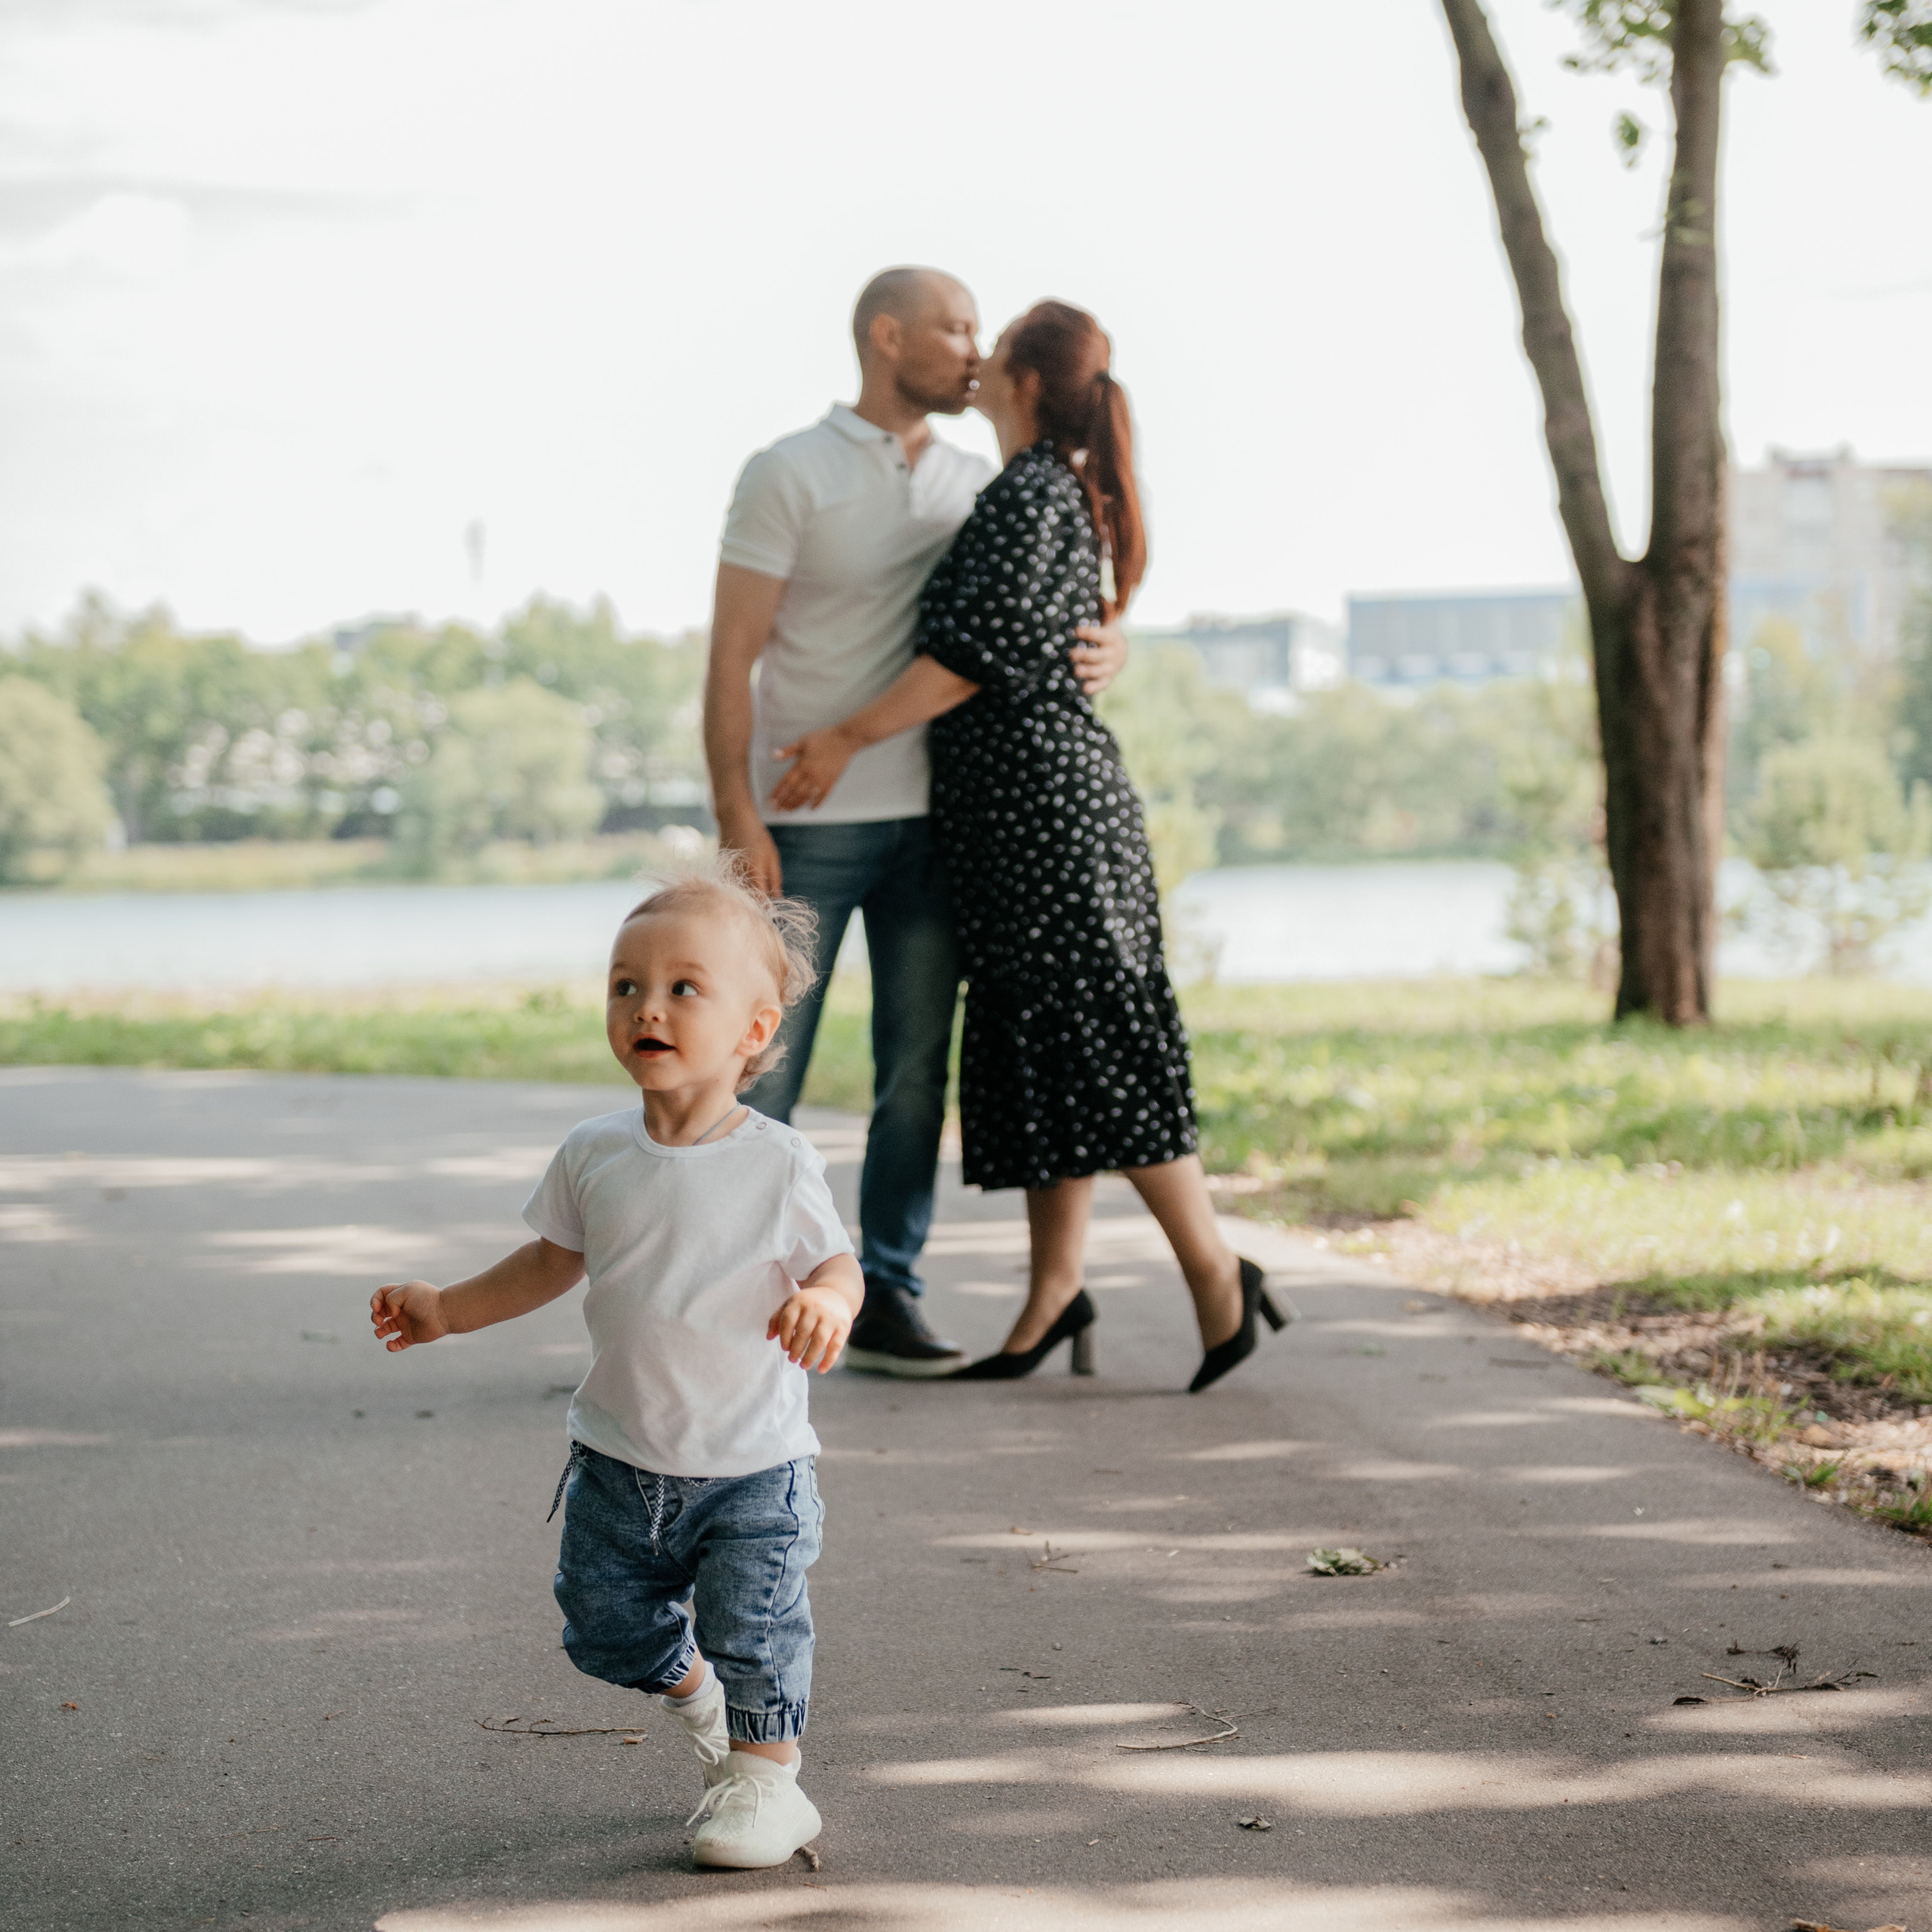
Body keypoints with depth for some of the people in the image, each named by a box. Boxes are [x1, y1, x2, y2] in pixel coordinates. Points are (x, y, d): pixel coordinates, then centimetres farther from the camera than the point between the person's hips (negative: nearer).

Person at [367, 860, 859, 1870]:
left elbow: (837, 1264, -7)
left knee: (753, 1633, -3)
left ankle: (766, 1777, 20)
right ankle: (698, 1700, 40)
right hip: (619, 1459, 4)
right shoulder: (594, 1155, -3)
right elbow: (553, 1260, 13)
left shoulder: (779, 1166, -14)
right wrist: (445, 1310, 12)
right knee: (607, 1624, 11)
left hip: (750, 1464, -4)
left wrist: (826, 1304, -30)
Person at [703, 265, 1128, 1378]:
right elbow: (732, 660, -8)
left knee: (918, 1071, 5)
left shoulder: (977, 487, 10)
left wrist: (1107, 651, -13)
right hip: (807, 826, -5)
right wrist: (736, 818, -16)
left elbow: (1077, 610, 12)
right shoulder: (791, 476, -5)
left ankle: (886, 1298, 12)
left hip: (930, 823, 5)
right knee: (762, 1076, -2)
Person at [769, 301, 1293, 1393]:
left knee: (1098, 1042, -8)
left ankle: (1216, 1274, -4)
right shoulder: (1067, 495, 17)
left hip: (1040, 803, -10)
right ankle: (1055, 1291, 8)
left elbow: (978, 655, -19)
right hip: (1028, 808, 10)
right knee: (1041, 1049, 7)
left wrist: (849, 740, -15)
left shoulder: (1030, 495, -13)